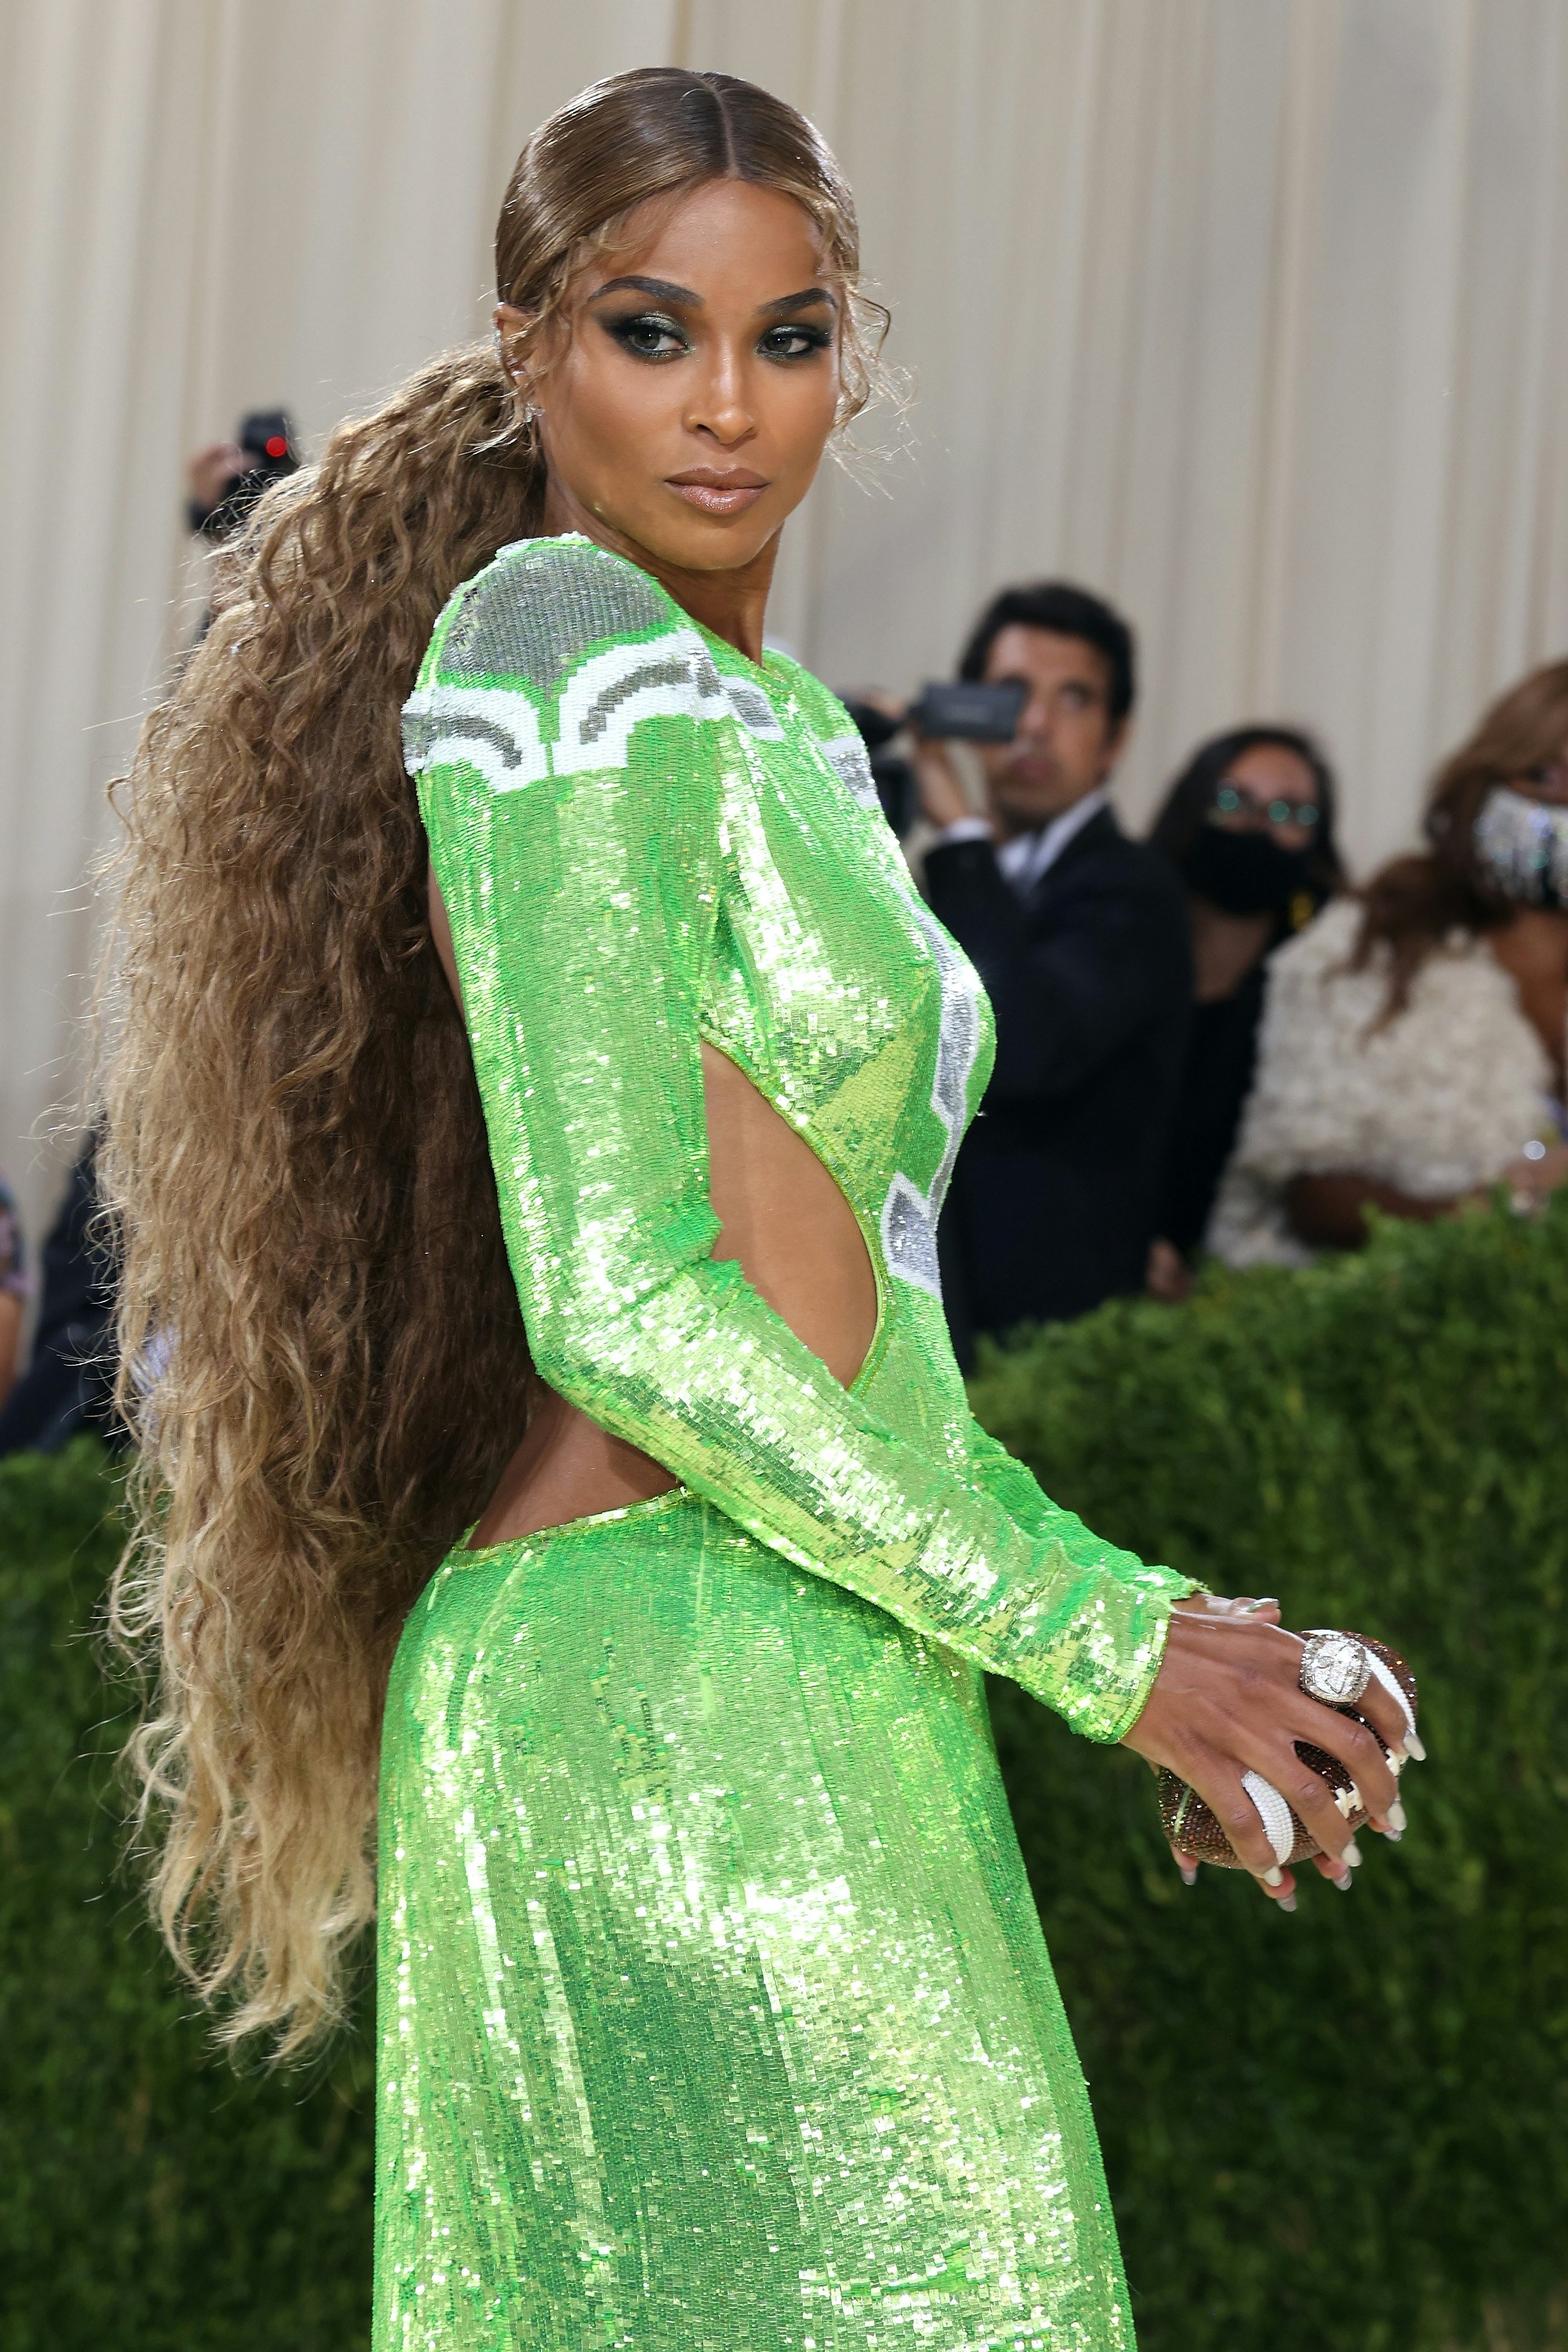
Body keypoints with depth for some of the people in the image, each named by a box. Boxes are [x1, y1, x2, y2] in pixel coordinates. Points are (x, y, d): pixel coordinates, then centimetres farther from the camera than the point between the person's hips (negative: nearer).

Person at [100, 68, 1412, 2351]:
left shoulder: (781, 719, 18)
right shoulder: (554, 645, -10)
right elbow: (621, 1307, -16)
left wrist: (1147, 1621, 16)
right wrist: (1092, 1640, -12)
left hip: (815, 1694, 9)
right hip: (679, 1697, -9)